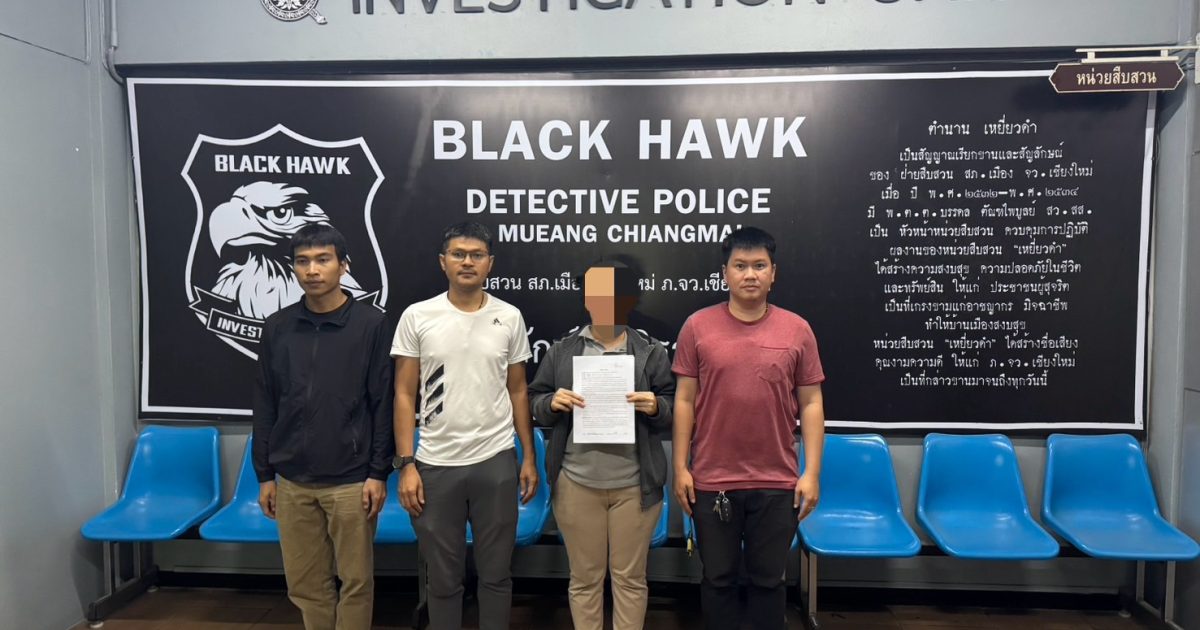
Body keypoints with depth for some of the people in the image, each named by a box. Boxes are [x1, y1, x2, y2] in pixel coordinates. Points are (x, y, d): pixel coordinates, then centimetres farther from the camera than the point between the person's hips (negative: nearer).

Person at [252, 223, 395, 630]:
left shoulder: (371, 324, -6)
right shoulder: (277, 328, 5)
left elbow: (383, 405, -5)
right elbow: (265, 407, 9)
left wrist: (379, 473, -8)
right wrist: (264, 474, 8)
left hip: (351, 481, -3)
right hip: (292, 481, 4)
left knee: (356, 580, 7)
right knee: (304, 583, 13)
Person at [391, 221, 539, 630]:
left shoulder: (509, 317, 1)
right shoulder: (417, 317, -3)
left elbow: (518, 392, 7)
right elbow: (404, 395, -1)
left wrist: (529, 458, 5)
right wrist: (406, 464, -7)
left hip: (496, 462, 1)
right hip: (436, 464, -1)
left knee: (496, 573, 14)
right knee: (444, 577, 13)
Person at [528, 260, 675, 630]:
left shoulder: (652, 353, 4)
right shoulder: (561, 352, 6)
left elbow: (674, 411, 5)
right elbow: (534, 402, 8)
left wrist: (656, 407, -16)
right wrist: (552, 403, -13)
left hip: (634, 485, 0)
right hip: (576, 483, 1)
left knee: (630, 577, 11)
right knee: (584, 578, 12)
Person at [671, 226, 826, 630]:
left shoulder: (797, 330, -1)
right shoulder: (698, 326, -3)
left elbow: (811, 404, 2)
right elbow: (684, 400, 0)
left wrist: (812, 472, -2)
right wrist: (680, 467, -2)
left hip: (777, 483, 1)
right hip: (712, 481, 0)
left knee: (769, 579, 15)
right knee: (718, 577, 14)